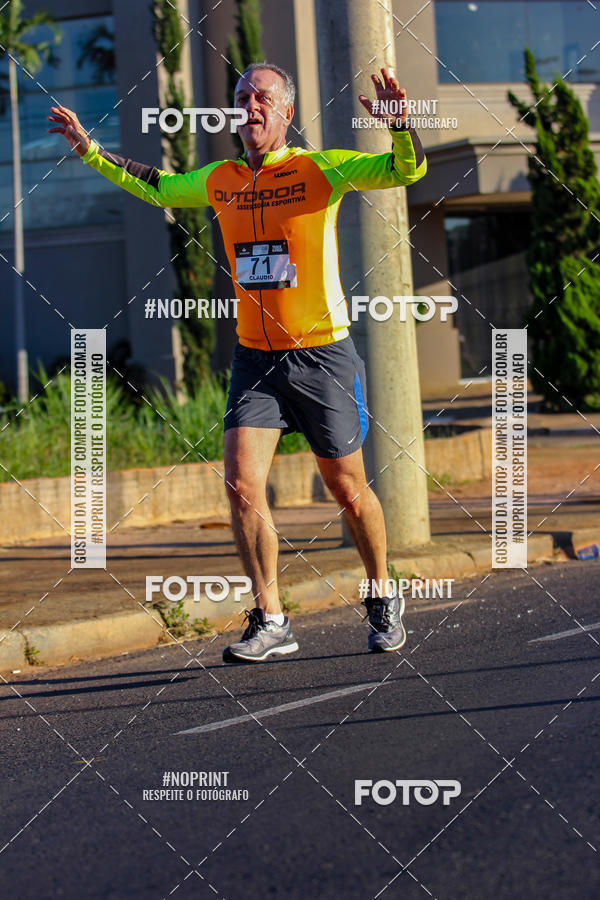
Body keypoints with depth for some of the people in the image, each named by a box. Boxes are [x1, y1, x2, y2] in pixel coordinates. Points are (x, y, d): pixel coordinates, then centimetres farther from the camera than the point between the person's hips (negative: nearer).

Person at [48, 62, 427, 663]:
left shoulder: (321, 170, -7)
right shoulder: (219, 181, 7)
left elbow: (407, 170, -14)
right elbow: (157, 188, 26)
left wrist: (399, 124, -34)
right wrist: (90, 151, 23)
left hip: (322, 355, -4)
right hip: (254, 358, 4)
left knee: (348, 492, 6)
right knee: (242, 485, -11)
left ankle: (383, 601, 29)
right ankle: (270, 622, -2)